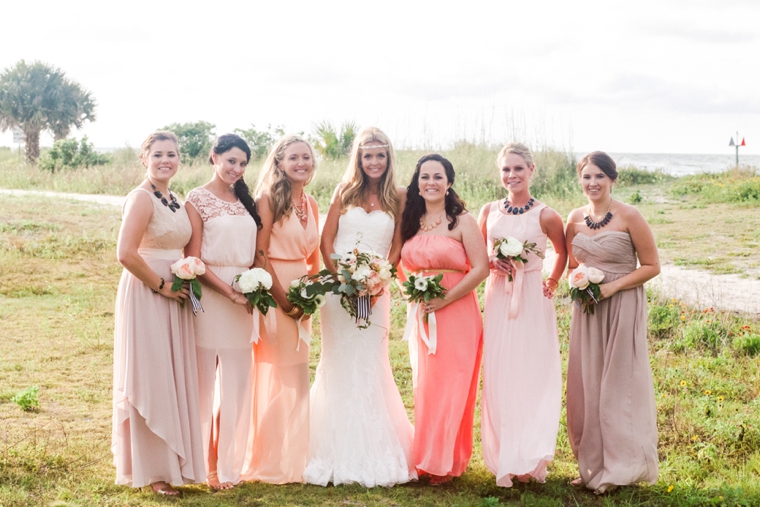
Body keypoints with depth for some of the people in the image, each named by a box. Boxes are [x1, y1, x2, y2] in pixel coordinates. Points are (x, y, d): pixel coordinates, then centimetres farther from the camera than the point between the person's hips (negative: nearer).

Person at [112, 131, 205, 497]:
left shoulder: (175, 201, 14)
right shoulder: (142, 198, -12)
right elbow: (126, 254, -22)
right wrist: (161, 285, -15)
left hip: (173, 298, 8)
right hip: (145, 296, -8)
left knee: (174, 378, 12)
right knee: (150, 380, -2)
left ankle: (172, 462, 23)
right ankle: (151, 470, 9)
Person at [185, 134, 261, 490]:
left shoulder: (246, 202, 14)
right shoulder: (198, 199, -3)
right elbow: (193, 259, -9)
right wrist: (228, 292, -16)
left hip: (244, 297, 6)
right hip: (209, 296, -6)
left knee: (235, 385, 8)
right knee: (204, 382, -1)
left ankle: (226, 463, 17)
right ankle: (204, 464, 8)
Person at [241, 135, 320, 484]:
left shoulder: (311, 204, 12)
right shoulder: (269, 199, -8)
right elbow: (260, 254, -13)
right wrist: (282, 297, -15)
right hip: (271, 292, -7)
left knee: (297, 374, 11)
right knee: (273, 374, -3)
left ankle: (294, 457, 21)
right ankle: (269, 460, 8)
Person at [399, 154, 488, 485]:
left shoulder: (462, 222, -4)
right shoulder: (410, 222, 10)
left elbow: (480, 269, -11)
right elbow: (404, 267, 18)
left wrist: (444, 300, -16)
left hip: (456, 316, -5)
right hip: (421, 317, 5)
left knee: (450, 386, -2)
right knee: (424, 387, 8)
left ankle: (445, 462, 11)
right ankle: (425, 459, 18)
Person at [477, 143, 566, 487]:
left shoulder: (545, 216, -5)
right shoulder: (489, 211, 5)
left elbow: (562, 252, 11)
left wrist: (552, 283, 3)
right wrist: (492, 262, -4)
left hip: (532, 301, -3)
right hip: (497, 300, 3)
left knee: (533, 376, -1)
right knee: (498, 378, 4)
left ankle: (531, 458, 9)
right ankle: (504, 458, 13)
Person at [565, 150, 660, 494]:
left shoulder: (629, 217, -11)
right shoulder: (575, 218, 5)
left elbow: (651, 266, -9)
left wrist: (613, 286, -17)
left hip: (622, 308, -5)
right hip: (586, 309, 5)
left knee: (619, 384, 1)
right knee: (586, 385, 7)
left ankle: (620, 468, 14)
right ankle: (592, 466, 19)